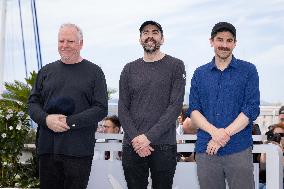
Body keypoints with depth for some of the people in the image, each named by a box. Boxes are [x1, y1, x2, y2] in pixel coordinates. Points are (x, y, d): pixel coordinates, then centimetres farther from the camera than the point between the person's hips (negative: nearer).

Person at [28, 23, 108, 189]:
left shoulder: (94, 72, 4)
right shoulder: (46, 71, 15)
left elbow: (101, 109, -4)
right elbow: (33, 103, 14)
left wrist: (69, 122, -13)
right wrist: (46, 119, -8)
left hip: (79, 151, -3)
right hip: (47, 148, 3)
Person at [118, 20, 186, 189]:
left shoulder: (175, 66, 2)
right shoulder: (129, 69, 11)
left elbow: (176, 106, -7)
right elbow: (123, 109, 6)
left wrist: (149, 137, -14)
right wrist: (135, 138, -10)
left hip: (164, 146, -2)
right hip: (132, 146, 2)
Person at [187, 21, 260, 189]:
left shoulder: (248, 71, 3)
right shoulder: (200, 74, 11)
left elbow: (252, 109, -5)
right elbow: (193, 110, 4)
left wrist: (225, 135, -13)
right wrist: (214, 131, -14)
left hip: (239, 150, -2)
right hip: (206, 150, 2)